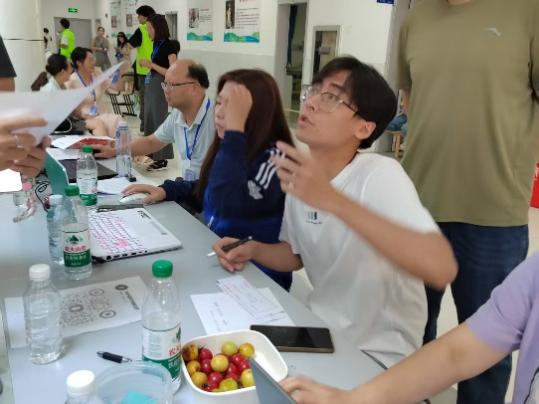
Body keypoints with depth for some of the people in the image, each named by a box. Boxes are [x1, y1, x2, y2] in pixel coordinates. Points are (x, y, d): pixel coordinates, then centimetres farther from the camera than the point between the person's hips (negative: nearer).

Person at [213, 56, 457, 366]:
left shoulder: (380, 175, -23)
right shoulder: (302, 174, -2)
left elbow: (441, 266, -38)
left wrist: (333, 200, -44)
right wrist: (253, 250, -9)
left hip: (377, 355, -6)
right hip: (321, 332, 6)